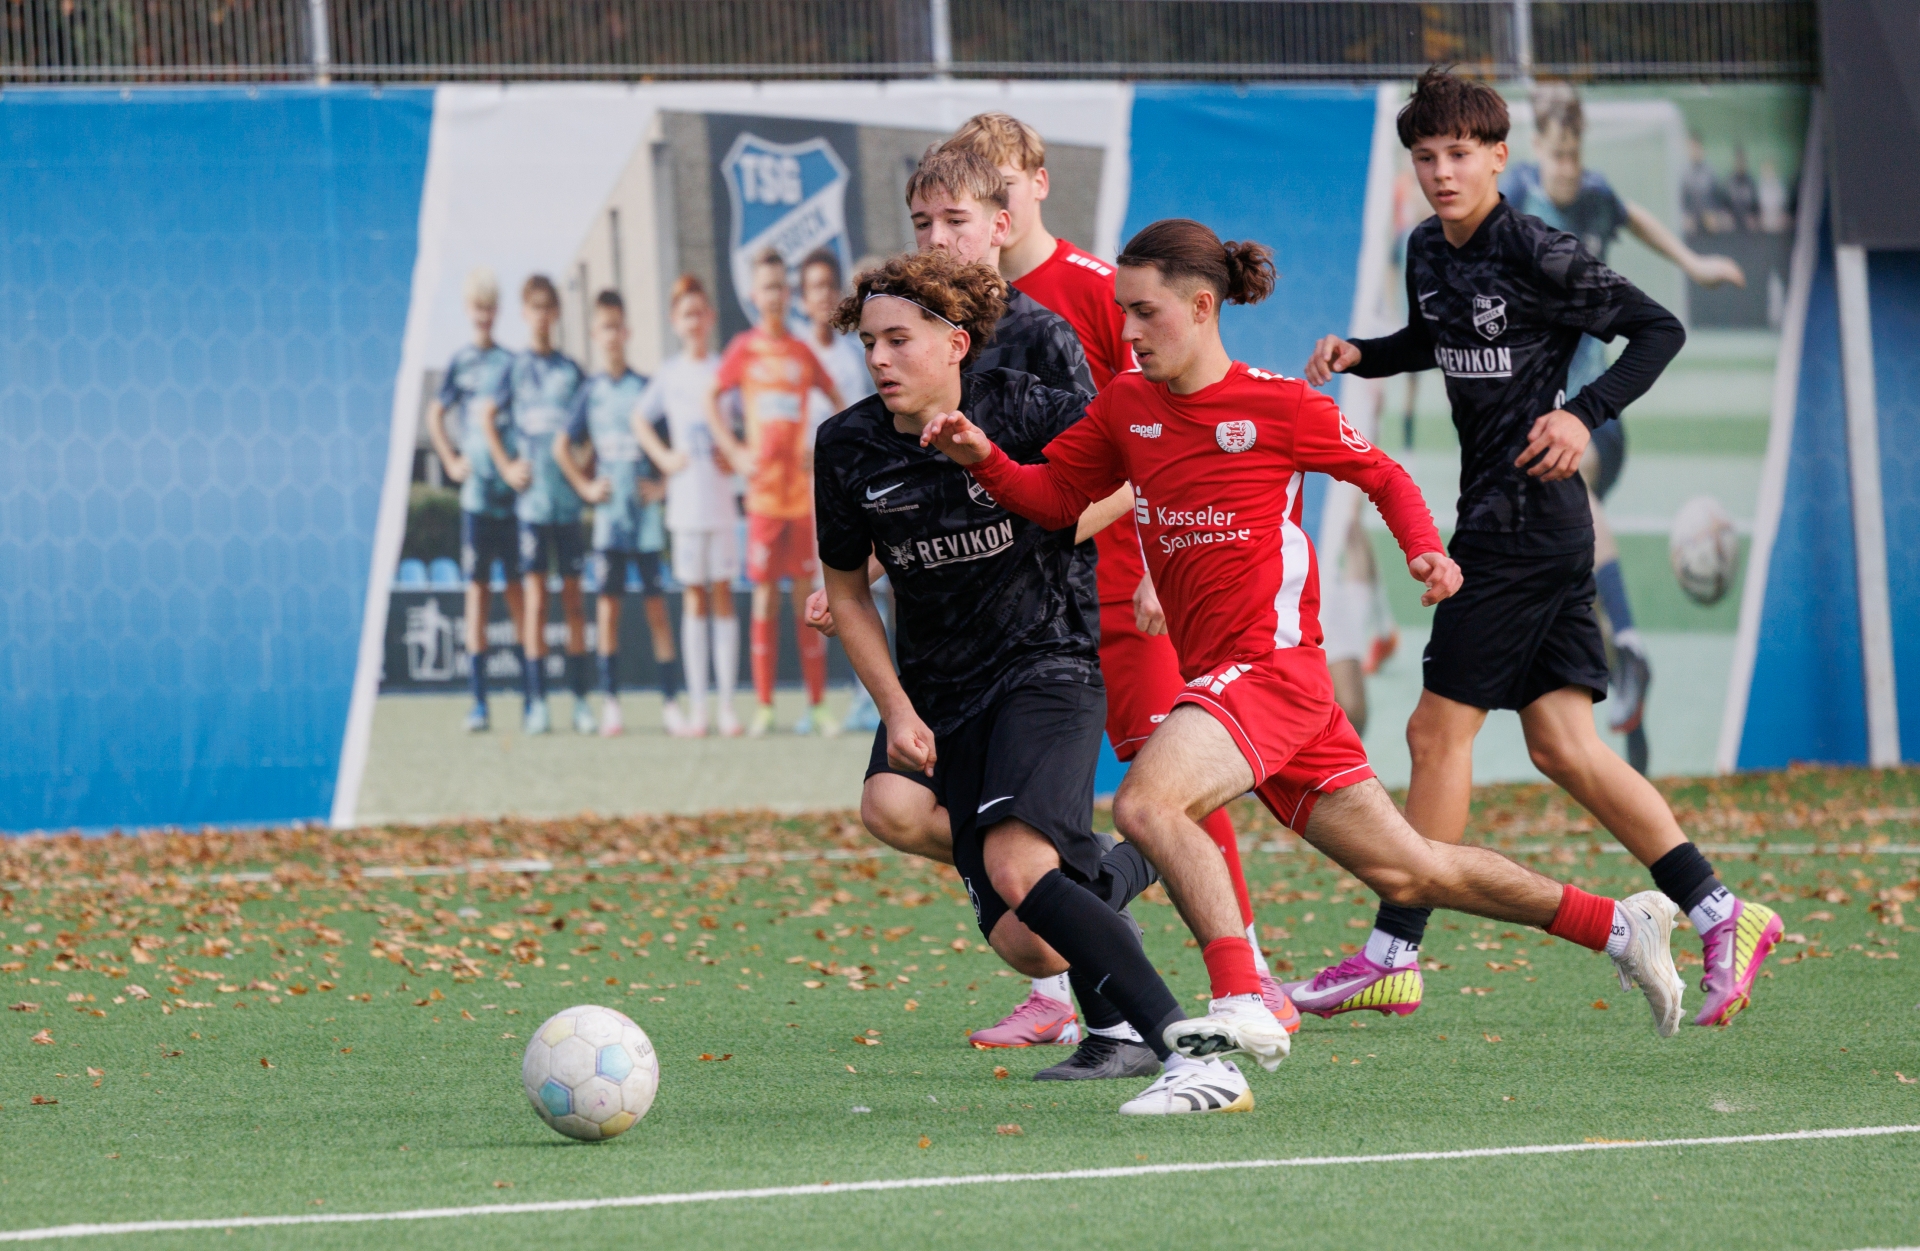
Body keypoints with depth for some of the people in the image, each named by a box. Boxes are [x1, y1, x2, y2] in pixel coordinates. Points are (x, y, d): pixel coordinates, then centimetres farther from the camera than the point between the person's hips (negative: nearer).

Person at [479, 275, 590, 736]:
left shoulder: (571, 370, 7)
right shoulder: (516, 368, 4)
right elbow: (488, 417, 6)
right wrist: (506, 466, -2)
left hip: (569, 497, 1)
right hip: (531, 497, -1)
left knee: (573, 595, 4)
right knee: (535, 597, -3)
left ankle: (580, 699, 7)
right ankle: (537, 703, -3)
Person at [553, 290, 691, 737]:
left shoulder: (645, 388, 1)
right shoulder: (590, 393, 6)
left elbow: (666, 445, 4)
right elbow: (562, 447, 14)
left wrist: (664, 485, -5)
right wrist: (585, 487, 5)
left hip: (646, 512, -2)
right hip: (608, 512, 2)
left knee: (656, 606, -1)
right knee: (608, 604, 1)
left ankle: (670, 701, -1)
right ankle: (610, 702, 5)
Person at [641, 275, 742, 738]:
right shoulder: (670, 374, 6)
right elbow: (639, 419, 17)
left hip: (721, 496, -1)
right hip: (684, 498, 1)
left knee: (722, 593, -1)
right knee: (693, 597, 2)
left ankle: (726, 704, 0)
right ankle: (697, 705, 3)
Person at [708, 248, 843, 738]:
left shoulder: (802, 353, 7)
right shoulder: (744, 349, 3)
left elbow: (838, 402, 16)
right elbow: (710, 402, 5)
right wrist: (735, 453, -5)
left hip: (804, 489, 1)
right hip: (763, 490, -1)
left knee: (807, 591, 2)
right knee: (764, 592, -1)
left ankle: (816, 705, 5)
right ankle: (763, 706, 1)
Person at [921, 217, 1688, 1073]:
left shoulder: (1279, 406, -7)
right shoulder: (1125, 406, 9)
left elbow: (1383, 477, 6)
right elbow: (1054, 495, 11)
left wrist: (1426, 552, -10)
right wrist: (983, 458, -7)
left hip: (1271, 665, -7)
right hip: (1213, 674, 7)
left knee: (1145, 803, -30)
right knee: (1404, 871, 12)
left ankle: (1241, 1004, -35)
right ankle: (1618, 927, 24)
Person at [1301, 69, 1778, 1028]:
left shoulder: (1534, 253, -13)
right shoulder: (1429, 253, 11)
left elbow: (1657, 330, -9)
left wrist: (1585, 414, -20)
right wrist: (1359, 355, 13)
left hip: (1525, 512, -9)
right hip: (1499, 515, 9)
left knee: (1440, 729, -4)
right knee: (1562, 744, 5)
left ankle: (1393, 956, 2)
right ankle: (1720, 918, 5)